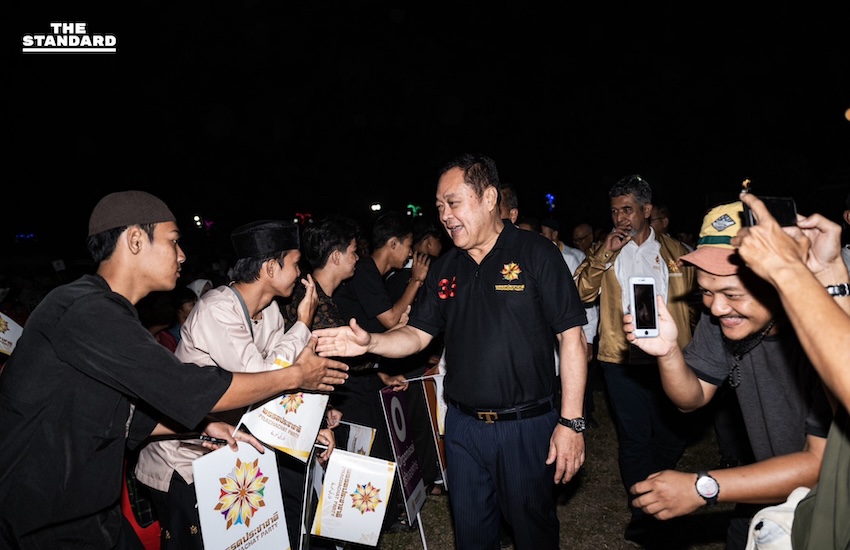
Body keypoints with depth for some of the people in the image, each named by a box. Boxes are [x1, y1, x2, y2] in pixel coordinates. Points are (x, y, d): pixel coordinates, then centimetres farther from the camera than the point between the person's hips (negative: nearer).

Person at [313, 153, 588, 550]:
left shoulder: (534, 253, -10)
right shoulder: (444, 268, 6)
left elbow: (571, 337, -12)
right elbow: (417, 334, 7)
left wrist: (571, 422, -15)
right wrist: (370, 342, -14)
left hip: (528, 425, -4)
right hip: (463, 426, 5)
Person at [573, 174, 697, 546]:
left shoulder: (674, 251, 7)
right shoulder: (604, 251, 5)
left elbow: (690, 300, 12)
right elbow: (582, 293, -7)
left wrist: (683, 342, 3)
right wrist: (604, 254, -17)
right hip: (622, 359, -2)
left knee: (672, 435, 14)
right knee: (634, 437, 7)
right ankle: (642, 509, 25)